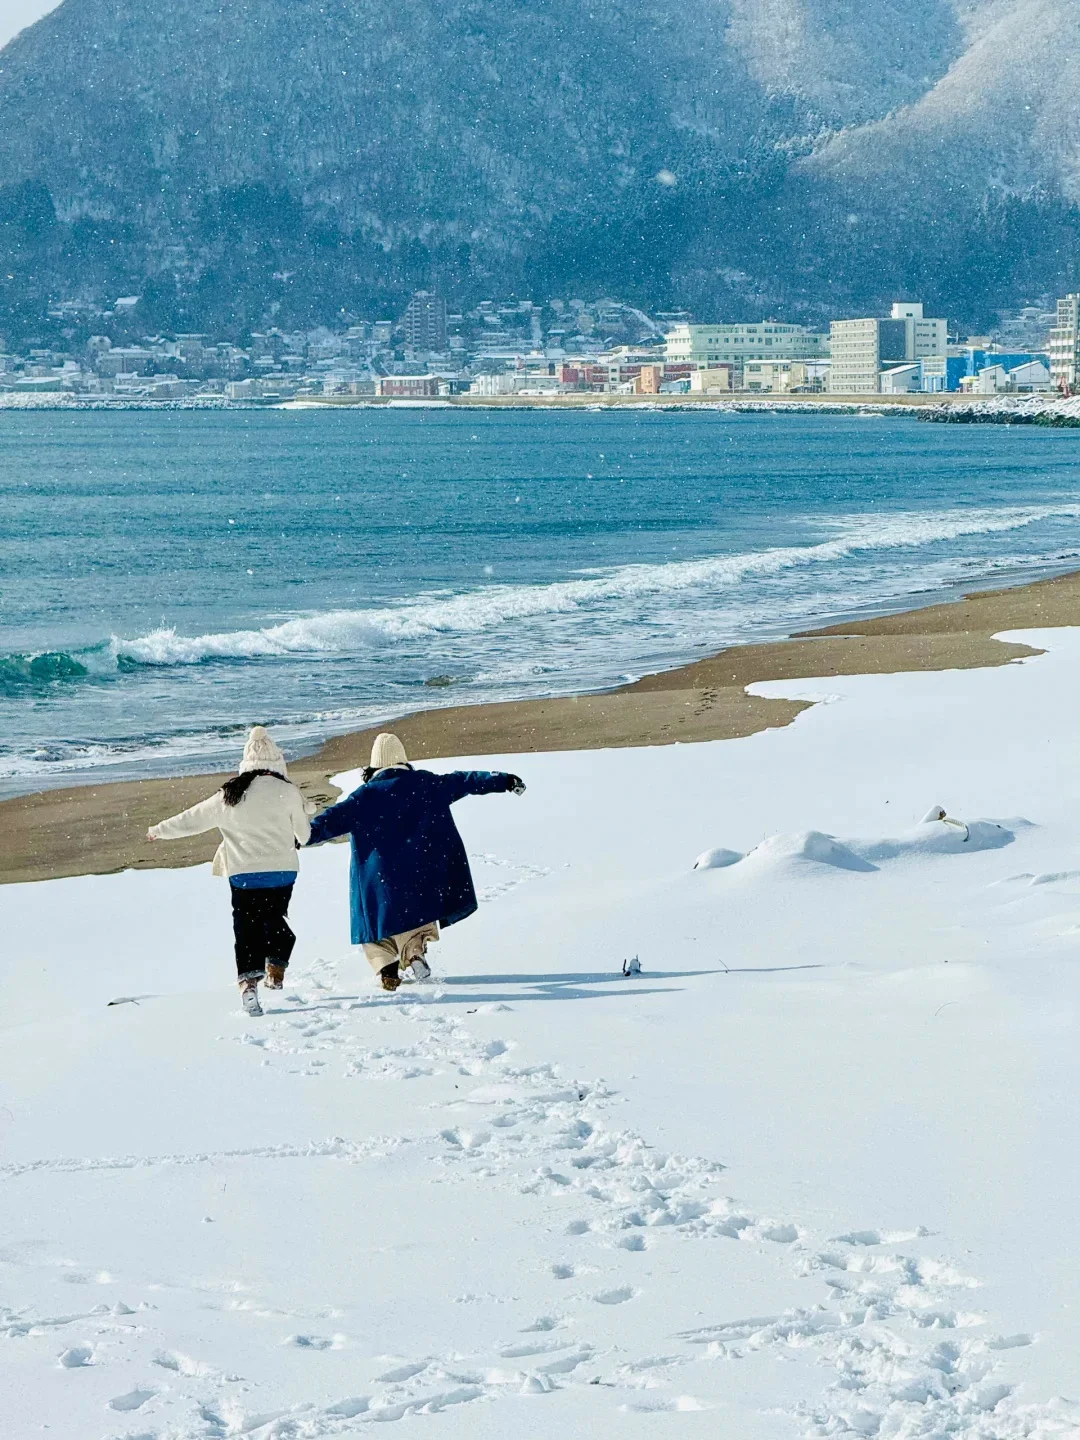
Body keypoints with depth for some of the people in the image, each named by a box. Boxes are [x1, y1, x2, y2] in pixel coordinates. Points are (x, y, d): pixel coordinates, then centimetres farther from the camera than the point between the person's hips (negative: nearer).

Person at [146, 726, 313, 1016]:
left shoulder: (228, 796, 2)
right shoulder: (286, 792, -4)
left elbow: (192, 819, 11)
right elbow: (303, 833, 6)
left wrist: (160, 830, 26)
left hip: (243, 873, 1)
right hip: (282, 871, -1)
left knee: (247, 928, 0)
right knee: (276, 919, 20)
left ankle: (248, 983, -13)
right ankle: (276, 970, 21)